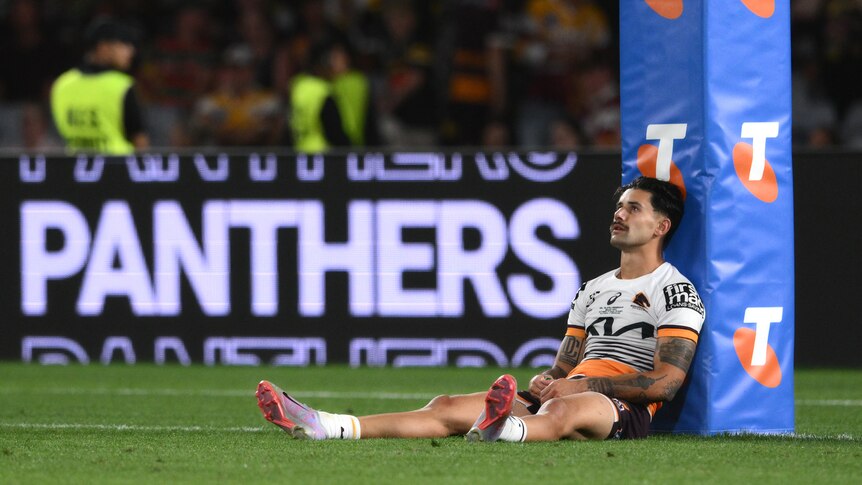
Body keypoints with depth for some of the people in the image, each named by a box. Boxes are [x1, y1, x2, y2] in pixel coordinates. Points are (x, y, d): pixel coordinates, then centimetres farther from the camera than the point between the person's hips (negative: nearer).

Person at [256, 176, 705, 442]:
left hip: (625, 409, -7)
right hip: (567, 393, 7)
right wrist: (548, 379, 0)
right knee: (449, 407, -12)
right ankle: (316, 427, -29)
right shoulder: (593, 289, 28)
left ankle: (501, 430, -81)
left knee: (562, 410, -43)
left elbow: (666, 382, -10)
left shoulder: (675, 290, 2)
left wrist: (579, 385, -14)